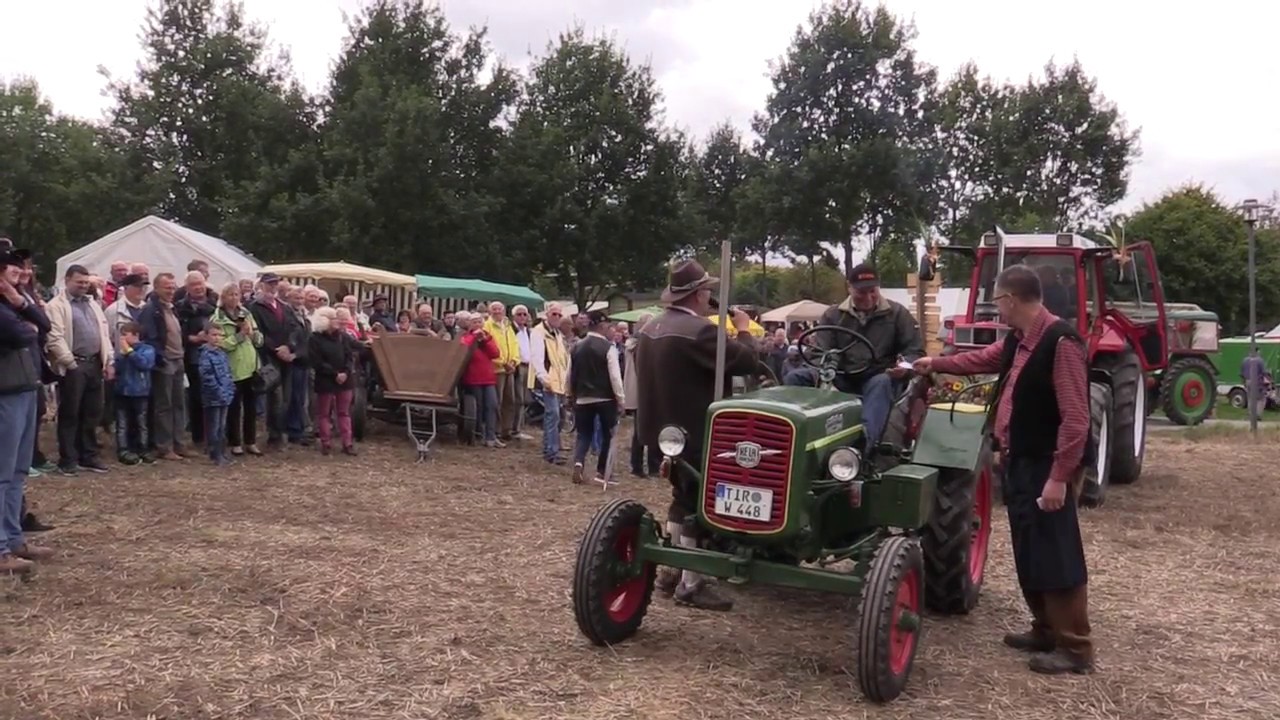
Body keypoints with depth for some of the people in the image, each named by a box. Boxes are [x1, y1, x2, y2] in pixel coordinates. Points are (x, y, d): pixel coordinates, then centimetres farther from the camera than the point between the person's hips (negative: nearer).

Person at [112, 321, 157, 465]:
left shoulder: (148, 349, -3)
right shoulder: (119, 350, 5)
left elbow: (144, 363, -21)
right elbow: (115, 367, -3)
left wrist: (129, 351, -15)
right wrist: (122, 353, -15)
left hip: (140, 392, -2)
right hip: (122, 392, 2)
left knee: (141, 423, 8)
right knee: (123, 424, 3)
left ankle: (142, 449, 16)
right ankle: (123, 450, 6)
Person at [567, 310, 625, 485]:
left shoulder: (577, 347, 4)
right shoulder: (608, 347, -12)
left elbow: (570, 374, 10)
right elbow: (615, 376, -14)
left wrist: (573, 394, 24)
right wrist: (620, 398, -6)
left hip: (583, 398, 4)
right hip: (606, 398, -4)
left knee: (583, 434, 11)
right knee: (607, 435, 11)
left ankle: (578, 464, -13)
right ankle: (601, 471, 10)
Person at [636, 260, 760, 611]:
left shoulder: (651, 328, 7)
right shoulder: (700, 330, -21)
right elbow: (745, 361, -20)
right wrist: (743, 330, -2)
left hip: (664, 427, 9)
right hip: (695, 433, -9)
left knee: (683, 498, 20)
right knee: (698, 505, 0)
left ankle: (670, 570, 27)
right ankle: (690, 583, 6)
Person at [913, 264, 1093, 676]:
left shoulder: (1060, 342, -20)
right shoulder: (1018, 341, 10)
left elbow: (1075, 418, -23)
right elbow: (983, 360, 32)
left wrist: (1059, 476, -25)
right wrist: (936, 365, 38)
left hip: (1048, 467, -10)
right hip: (1020, 462, 10)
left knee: (1057, 555, -5)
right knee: (1029, 552, 15)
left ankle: (1075, 648, 3)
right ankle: (1047, 630, 27)